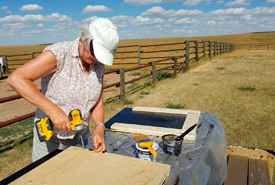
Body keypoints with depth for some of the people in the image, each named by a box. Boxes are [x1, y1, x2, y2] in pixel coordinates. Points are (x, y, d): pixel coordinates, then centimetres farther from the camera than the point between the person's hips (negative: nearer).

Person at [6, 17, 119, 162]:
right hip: (50, 140, -4)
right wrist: (53, 110, -31)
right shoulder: (59, 53, -19)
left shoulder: (99, 65, -2)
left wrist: (100, 127, -18)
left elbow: (98, 104, 1)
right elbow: (15, 79, -25)